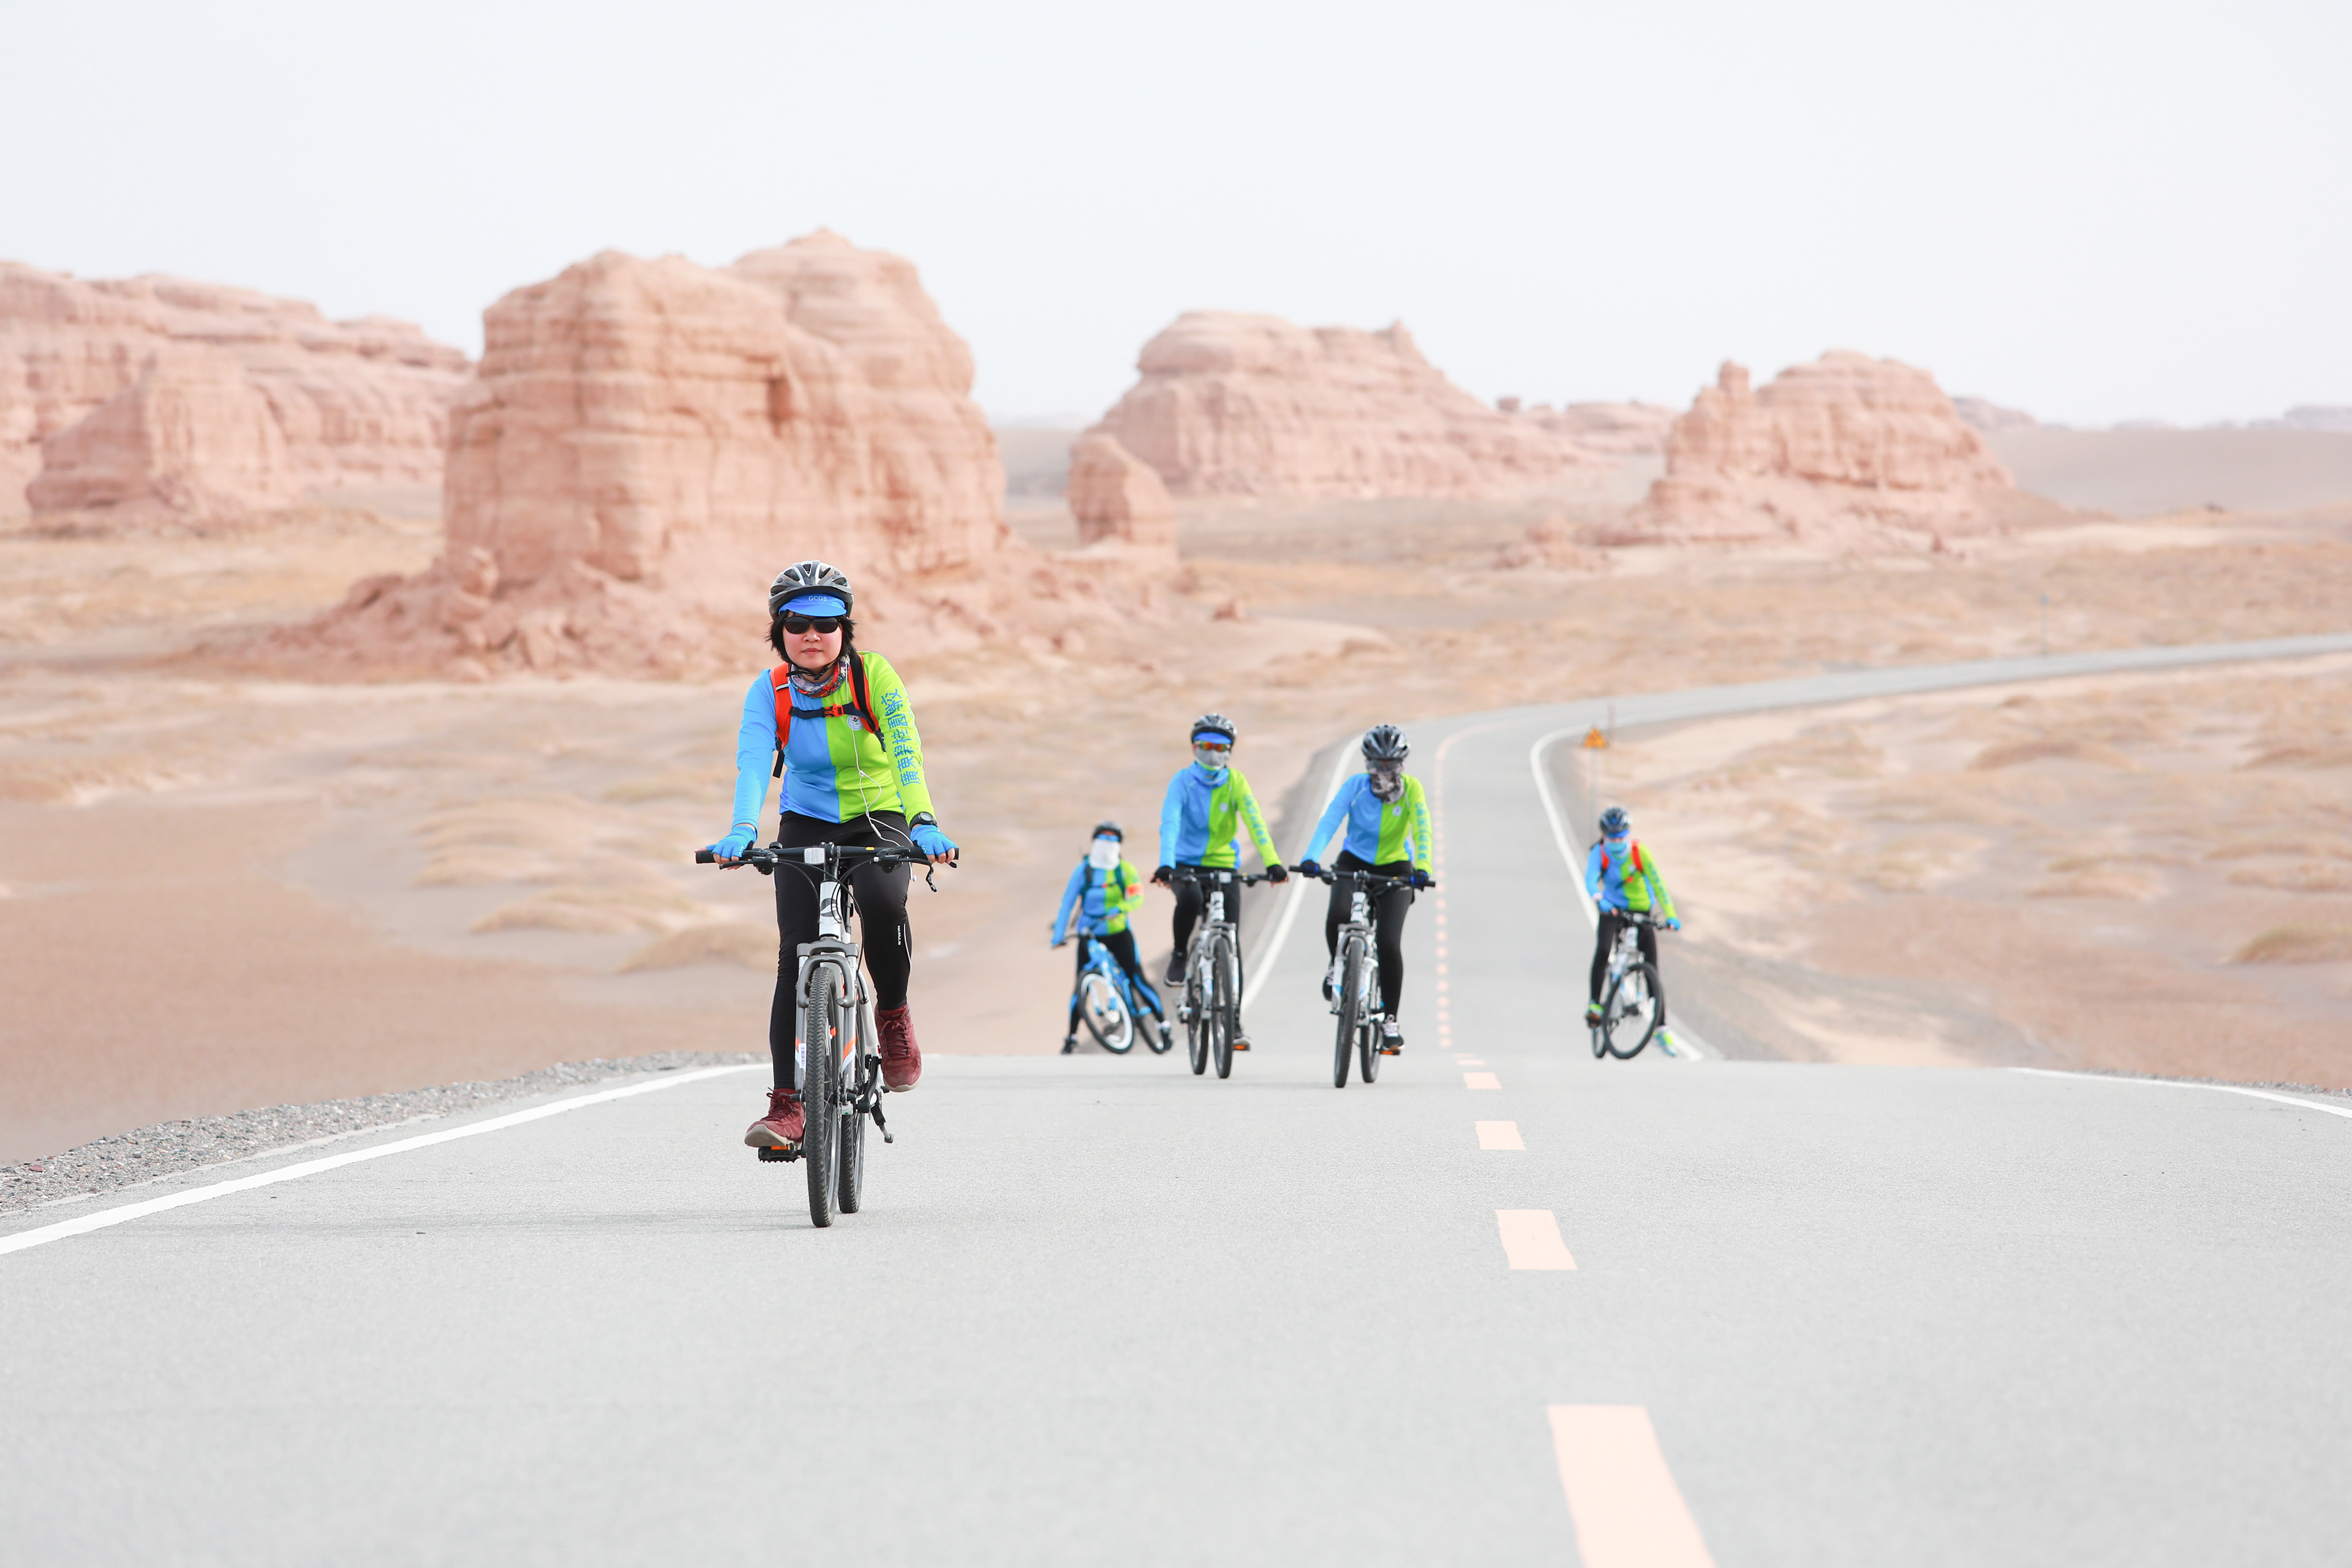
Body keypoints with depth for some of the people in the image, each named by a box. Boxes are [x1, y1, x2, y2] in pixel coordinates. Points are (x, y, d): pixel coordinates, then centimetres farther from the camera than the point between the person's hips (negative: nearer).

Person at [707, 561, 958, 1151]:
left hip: (877, 821, -2)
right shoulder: (770, 689, -13)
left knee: (883, 902, -34)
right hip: (805, 826, 2)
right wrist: (742, 830, -47)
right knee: (795, 957, -12)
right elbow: (752, 760, -28)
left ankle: (893, 1018, -8)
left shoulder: (874, 676, -17)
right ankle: (786, 1105, -10)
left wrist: (924, 823, -46)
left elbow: (906, 751, -29)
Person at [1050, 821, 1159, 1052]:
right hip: (1089, 935, 0)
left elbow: (1137, 897, -14)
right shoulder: (1083, 870, -1)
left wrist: (1120, 909, -34)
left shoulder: (1125, 870, 0)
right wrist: (1058, 934, -10)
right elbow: (1067, 903, -2)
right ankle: (1072, 1036, 7)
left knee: (1138, 979, -7)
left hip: (1118, 932, 0)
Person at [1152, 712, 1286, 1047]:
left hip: (1224, 866, 2)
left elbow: (1255, 822, -15)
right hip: (1187, 865, -2)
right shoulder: (1183, 781, -9)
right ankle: (1179, 956, -10)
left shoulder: (1235, 782, -4)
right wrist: (1166, 864, -39)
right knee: (1190, 898, -37)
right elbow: (1170, 823, -23)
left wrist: (1272, 862, -30)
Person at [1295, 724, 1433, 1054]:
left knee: (1388, 944, -15)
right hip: (1354, 864, 1)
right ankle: (1337, 966, 4)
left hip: (1395, 870, -1)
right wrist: (1310, 859, -42)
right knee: (1338, 917, -30)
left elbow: (1422, 830, -27)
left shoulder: (1411, 789, -15)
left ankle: (1390, 1021, -1)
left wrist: (1422, 868, -45)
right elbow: (1329, 822, -25)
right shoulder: (1355, 787, -14)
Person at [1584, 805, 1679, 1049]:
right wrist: (1599, 899, -55)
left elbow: (1657, 883, -22)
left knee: (1652, 970, -1)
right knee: (1603, 949, -31)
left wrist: (1671, 915, -31)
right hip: (1612, 910, 0)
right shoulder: (1599, 853, -16)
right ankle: (1594, 1004, -21)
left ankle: (1661, 1028, 7)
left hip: (1641, 911, 0)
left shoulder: (1640, 852, -18)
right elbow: (1590, 878, -33)